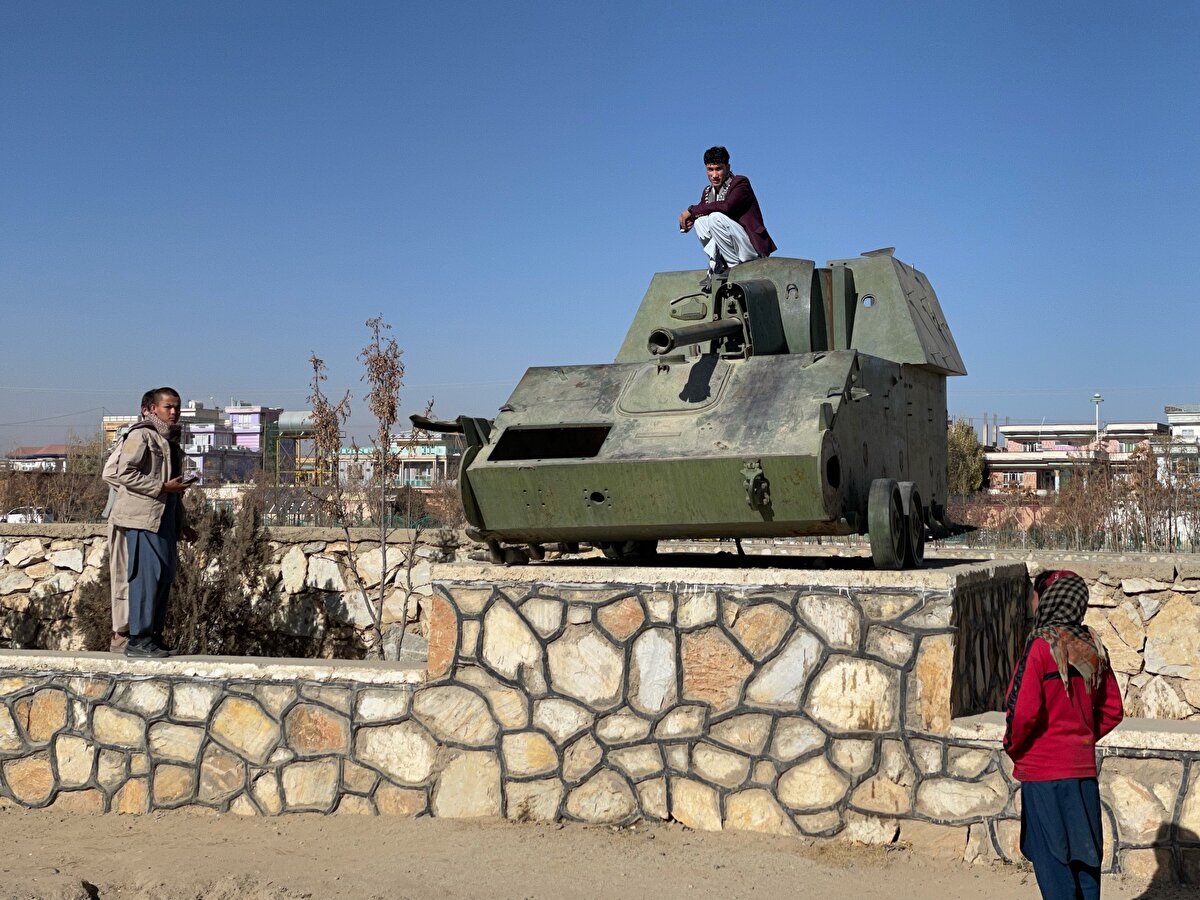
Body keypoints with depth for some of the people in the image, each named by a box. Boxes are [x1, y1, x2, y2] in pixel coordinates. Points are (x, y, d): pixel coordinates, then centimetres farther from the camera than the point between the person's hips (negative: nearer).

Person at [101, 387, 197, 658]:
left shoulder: (170, 441, 22)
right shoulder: (141, 435, -6)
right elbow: (124, 473, -16)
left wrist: (182, 524, 22)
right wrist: (162, 487, -17)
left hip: (165, 518, 9)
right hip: (143, 516, -9)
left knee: (164, 577, 7)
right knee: (148, 575, -12)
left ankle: (154, 636, 13)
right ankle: (139, 639, -9)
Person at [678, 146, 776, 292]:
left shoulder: (741, 183, -10)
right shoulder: (708, 191, 12)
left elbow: (727, 206, -28)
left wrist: (692, 210, -20)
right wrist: (687, 221, -18)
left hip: (752, 247, -7)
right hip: (731, 250, 7)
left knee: (715, 218, -24)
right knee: (700, 221, -7)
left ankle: (735, 266, -15)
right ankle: (716, 268, -9)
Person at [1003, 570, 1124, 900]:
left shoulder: (1041, 646, -15)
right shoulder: (1092, 647, 5)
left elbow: (1024, 710, -20)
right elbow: (1112, 709, 11)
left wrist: (1013, 746, -4)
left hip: (1044, 770, -6)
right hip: (1084, 766, 6)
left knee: (1052, 860, 0)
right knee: (1084, 856, 12)